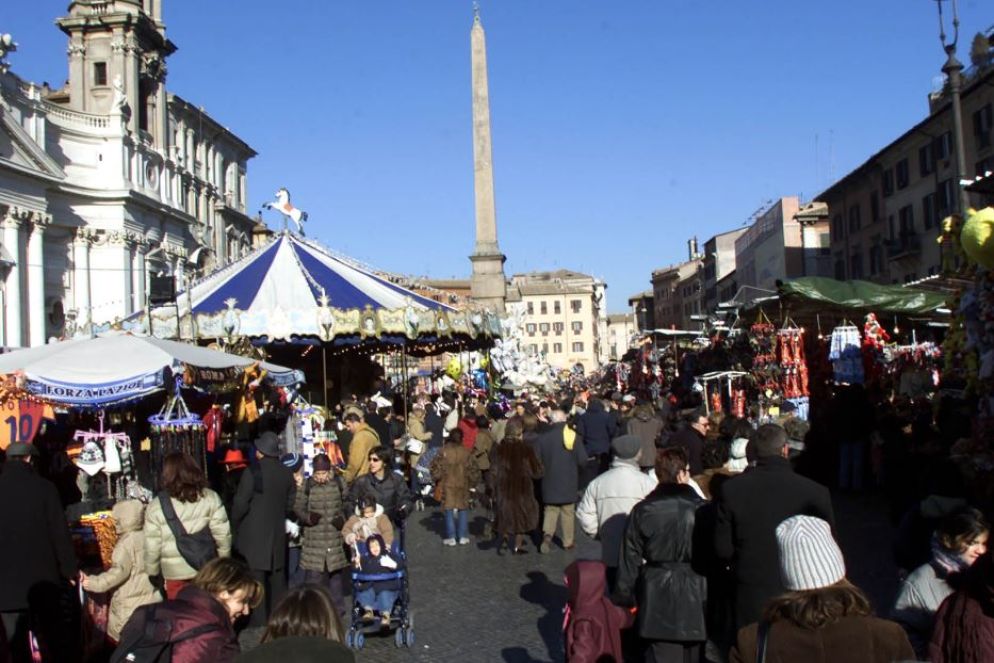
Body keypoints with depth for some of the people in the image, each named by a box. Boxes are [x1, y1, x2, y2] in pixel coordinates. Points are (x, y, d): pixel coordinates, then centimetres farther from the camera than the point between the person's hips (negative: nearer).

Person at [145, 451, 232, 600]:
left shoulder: (156, 507, -6)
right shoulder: (210, 498, -4)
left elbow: (152, 547, -4)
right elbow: (223, 535, -3)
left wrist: (153, 573, 9)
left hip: (175, 574, -1)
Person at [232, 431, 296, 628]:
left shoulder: (252, 473, -17)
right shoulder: (286, 473, 0)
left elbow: (241, 503, -15)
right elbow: (291, 502, 6)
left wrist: (236, 522, 2)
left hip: (254, 532, -5)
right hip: (278, 532, 5)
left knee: (256, 575, 0)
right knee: (277, 575, 14)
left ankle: (259, 619, 2)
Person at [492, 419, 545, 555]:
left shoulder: (500, 449, -6)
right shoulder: (526, 449, -13)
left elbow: (495, 471, -1)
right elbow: (537, 471, -7)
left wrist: (496, 488, 8)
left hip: (504, 489, 2)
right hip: (523, 488, -2)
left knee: (506, 514, 17)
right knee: (521, 515, 13)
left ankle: (505, 536, -7)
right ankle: (518, 546, 15)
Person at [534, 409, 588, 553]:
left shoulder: (542, 437, -8)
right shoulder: (572, 436, -10)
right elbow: (583, 460, -10)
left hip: (549, 481, 1)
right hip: (568, 481, -1)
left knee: (550, 509, 12)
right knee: (568, 512, 11)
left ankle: (547, 534, -10)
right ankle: (568, 541, 18)